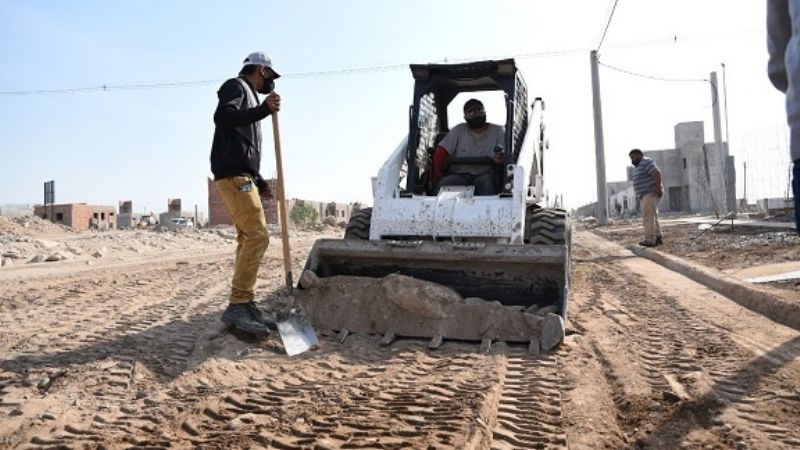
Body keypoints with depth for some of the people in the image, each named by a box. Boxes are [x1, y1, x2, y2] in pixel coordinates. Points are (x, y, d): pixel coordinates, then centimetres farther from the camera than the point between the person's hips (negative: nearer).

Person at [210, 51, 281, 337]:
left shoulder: (249, 98, 28)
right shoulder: (236, 86, 1)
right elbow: (222, 116, -21)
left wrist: (260, 182, 26)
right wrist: (263, 110, -31)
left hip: (243, 177, 10)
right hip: (232, 175, -10)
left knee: (248, 239, 6)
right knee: (257, 236, -18)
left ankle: (246, 305, 8)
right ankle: (236, 307, -17)